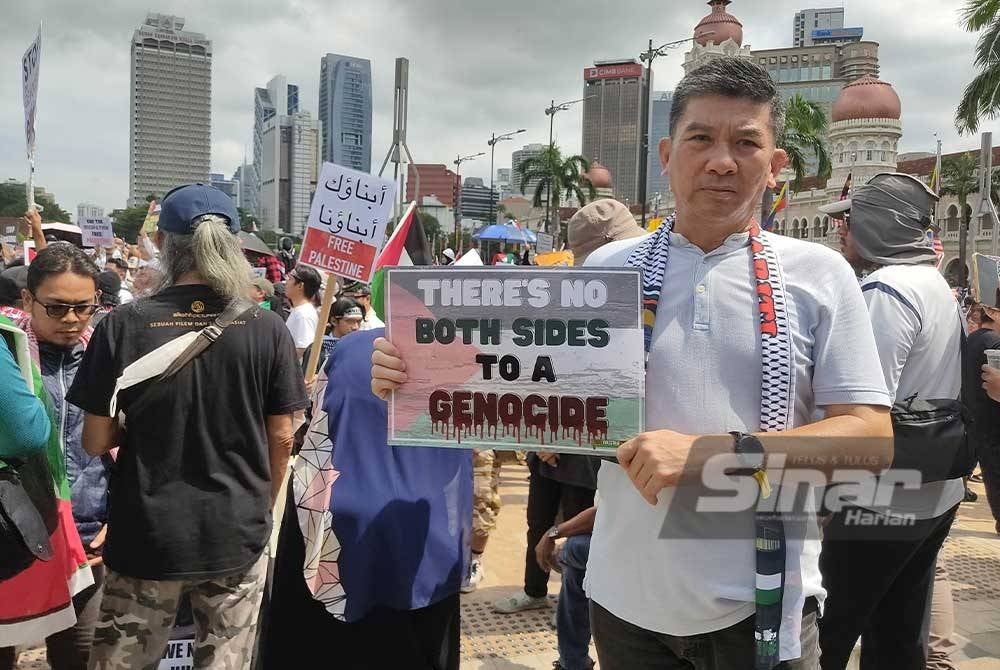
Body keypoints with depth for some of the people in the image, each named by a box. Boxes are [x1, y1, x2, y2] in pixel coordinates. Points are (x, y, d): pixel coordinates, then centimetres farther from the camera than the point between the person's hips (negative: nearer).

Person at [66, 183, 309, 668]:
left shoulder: (124, 325, -10)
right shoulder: (267, 329, -8)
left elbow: (95, 442, -4)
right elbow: (281, 438, -2)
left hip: (146, 534, 0)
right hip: (237, 534, 1)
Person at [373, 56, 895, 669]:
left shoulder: (819, 275, -3)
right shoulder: (608, 269, 1)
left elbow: (872, 440, -8)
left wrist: (710, 451, -22)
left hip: (761, 608, -1)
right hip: (627, 599, 2)